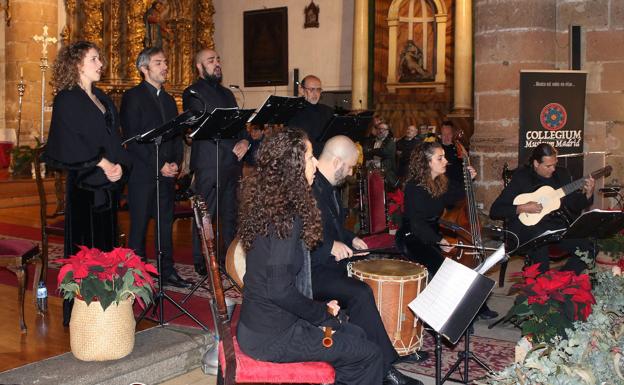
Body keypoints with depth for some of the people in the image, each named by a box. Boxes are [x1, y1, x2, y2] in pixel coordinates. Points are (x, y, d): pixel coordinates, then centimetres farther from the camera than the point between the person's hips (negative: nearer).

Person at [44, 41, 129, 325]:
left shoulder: (102, 99, 17)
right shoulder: (67, 100, -6)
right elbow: (71, 142, -13)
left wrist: (120, 164, -1)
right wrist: (103, 163, -15)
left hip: (109, 183, 7)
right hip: (84, 184, -7)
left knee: (106, 243, 9)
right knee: (85, 247, -4)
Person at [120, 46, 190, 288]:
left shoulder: (168, 99, 18)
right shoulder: (132, 97, -4)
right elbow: (132, 138, -11)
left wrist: (176, 163, 1)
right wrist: (158, 166, -14)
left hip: (167, 173, 7)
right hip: (142, 174, -7)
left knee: (166, 224, 10)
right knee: (139, 225, -2)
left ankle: (167, 271, 18)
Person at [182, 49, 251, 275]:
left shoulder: (227, 93, 22)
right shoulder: (193, 93, -3)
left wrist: (245, 141, -4)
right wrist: (233, 145, -17)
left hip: (232, 163, 7)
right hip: (209, 164, -7)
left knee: (230, 214, 12)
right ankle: (201, 263, 6)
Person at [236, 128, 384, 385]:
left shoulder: (266, 202, 7)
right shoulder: (287, 216, -21)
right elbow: (280, 290, -26)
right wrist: (322, 313, -11)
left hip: (258, 322, 9)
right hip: (273, 335, -9)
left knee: (355, 335, 19)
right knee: (369, 356, 1)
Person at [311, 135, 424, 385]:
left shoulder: (329, 187, 13)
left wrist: (350, 239, 13)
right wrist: (330, 247, -26)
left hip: (333, 260, 11)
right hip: (311, 269, -11)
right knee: (360, 293, -29)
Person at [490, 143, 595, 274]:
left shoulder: (562, 174, 10)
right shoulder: (521, 177, -5)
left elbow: (575, 205, 14)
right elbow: (495, 211, -9)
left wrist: (588, 194, -4)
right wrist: (522, 208, -21)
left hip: (557, 224, 5)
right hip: (528, 227, -5)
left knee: (588, 248, -17)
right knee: (540, 236, -39)